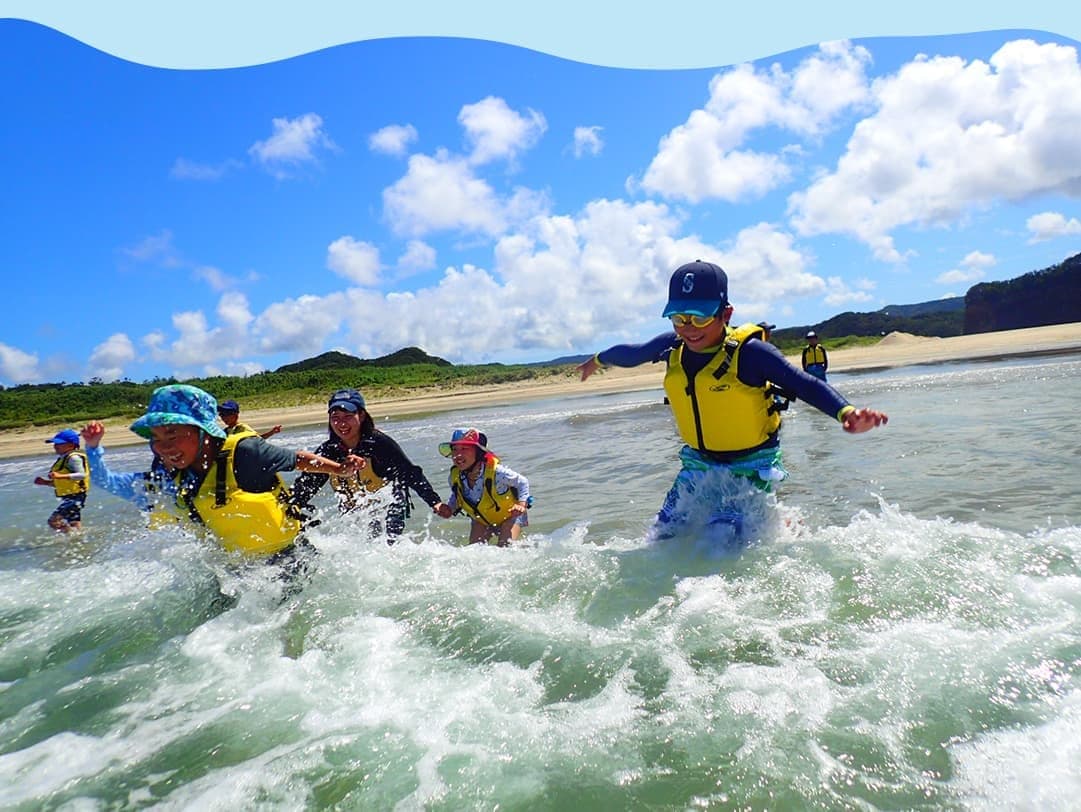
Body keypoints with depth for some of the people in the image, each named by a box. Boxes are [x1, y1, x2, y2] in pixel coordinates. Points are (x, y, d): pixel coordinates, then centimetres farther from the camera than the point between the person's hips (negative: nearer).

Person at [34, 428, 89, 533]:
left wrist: (60, 476, -34)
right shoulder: (63, 459, 18)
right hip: (69, 497, 11)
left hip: (75, 496, -11)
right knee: (74, 524, 16)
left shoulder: (73, 457, -13)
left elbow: (81, 475, -28)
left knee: (54, 520, -18)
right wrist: (45, 482, 12)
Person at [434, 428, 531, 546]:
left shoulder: (495, 471, -35)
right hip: (481, 519, 5)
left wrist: (522, 504, -33)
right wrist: (450, 509, -17)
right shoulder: (455, 477, -21)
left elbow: (522, 482, -19)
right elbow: (456, 497, 3)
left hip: (509, 515, -4)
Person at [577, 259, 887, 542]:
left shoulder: (748, 351, -23)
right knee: (664, 536, 8)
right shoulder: (672, 346, -6)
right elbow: (631, 353, 13)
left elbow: (805, 384, -29)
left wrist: (846, 412, -48)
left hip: (751, 468, -6)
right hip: (699, 463, 6)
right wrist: (598, 360, 31)